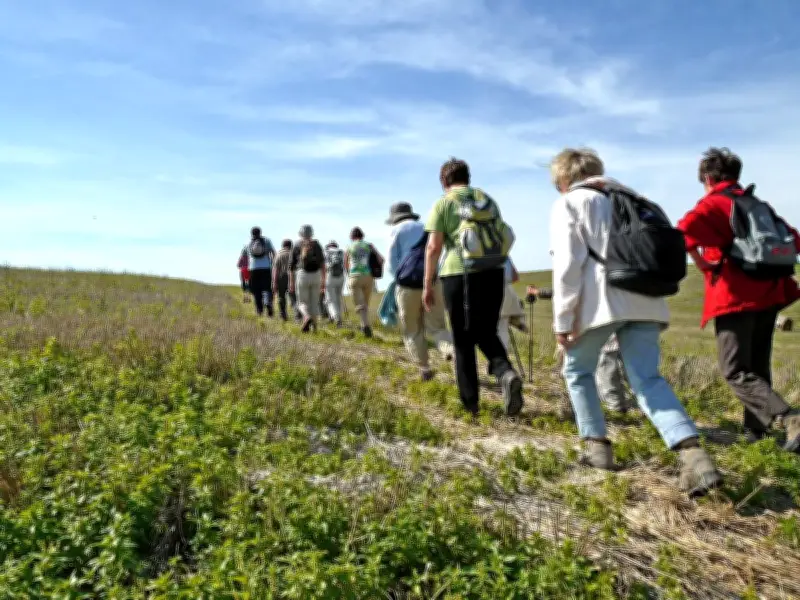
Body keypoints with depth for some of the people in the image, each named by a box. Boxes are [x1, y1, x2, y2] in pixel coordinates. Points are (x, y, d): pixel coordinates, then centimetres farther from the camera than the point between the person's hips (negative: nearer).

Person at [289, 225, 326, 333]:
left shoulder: (297, 246, 7)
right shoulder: (317, 245, 8)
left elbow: (292, 265, 5)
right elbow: (322, 263, -1)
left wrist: (291, 282, 10)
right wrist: (323, 280, 0)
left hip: (302, 275, -1)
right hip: (316, 275, 2)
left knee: (302, 302, 7)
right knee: (314, 302, 12)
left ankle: (307, 318, -23)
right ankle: (314, 326, 9)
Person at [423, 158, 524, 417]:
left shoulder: (443, 203, 1)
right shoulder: (487, 199, 15)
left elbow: (434, 247, -7)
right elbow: (504, 237, 19)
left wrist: (428, 284, -2)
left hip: (460, 274, -4)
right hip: (493, 272, 4)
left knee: (463, 340, 7)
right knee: (487, 333, 18)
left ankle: (470, 401, 12)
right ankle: (506, 372, -10)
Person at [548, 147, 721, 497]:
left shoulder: (568, 204, 7)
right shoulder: (629, 199, 27)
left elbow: (567, 264, -6)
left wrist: (563, 321, -6)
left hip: (602, 301, -5)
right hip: (645, 301, 5)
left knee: (577, 370, 17)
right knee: (647, 379, 0)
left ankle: (597, 445, 18)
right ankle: (693, 455, -19)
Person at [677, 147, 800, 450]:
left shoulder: (712, 203, -4)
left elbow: (685, 228, -26)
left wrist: (700, 263, -16)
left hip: (734, 297, -7)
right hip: (767, 293, 7)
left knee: (736, 372, -6)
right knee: (757, 368, 15)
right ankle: (756, 431, 19)